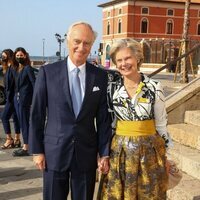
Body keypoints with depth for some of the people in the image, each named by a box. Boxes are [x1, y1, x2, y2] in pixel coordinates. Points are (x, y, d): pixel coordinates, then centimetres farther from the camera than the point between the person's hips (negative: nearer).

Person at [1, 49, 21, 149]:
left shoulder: (13, 67, -15)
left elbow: (12, 83, -21)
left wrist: (9, 97, -22)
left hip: (12, 97, -10)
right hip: (11, 97, 10)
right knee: (15, 118, 11)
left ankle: (9, 140, 0)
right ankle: (17, 140, 17)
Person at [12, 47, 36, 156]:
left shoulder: (28, 68, -8)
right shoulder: (15, 69, 14)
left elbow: (34, 83, -12)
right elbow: (16, 84, 15)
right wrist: (15, 95, 7)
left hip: (25, 98, -8)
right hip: (17, 98, 8)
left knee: (24, 123, -5)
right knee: (21, 122, 13)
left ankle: (26, 148, 1)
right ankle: (25, 145, 23)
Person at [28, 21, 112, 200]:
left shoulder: (100, 76, 0)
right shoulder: (48, 72, -5)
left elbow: (104, 117, 2)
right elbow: (37, 114, -2)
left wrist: (105, 153, 0)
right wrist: (37, 150, -2)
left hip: (86, 153, 2)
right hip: (54, 151, -1)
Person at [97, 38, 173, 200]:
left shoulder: (154, 87, -6)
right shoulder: (111, 85, -3)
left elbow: (161, 124, 2)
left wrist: (167, 153, 5)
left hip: (149, 151, -1)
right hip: (119, 151, 1)